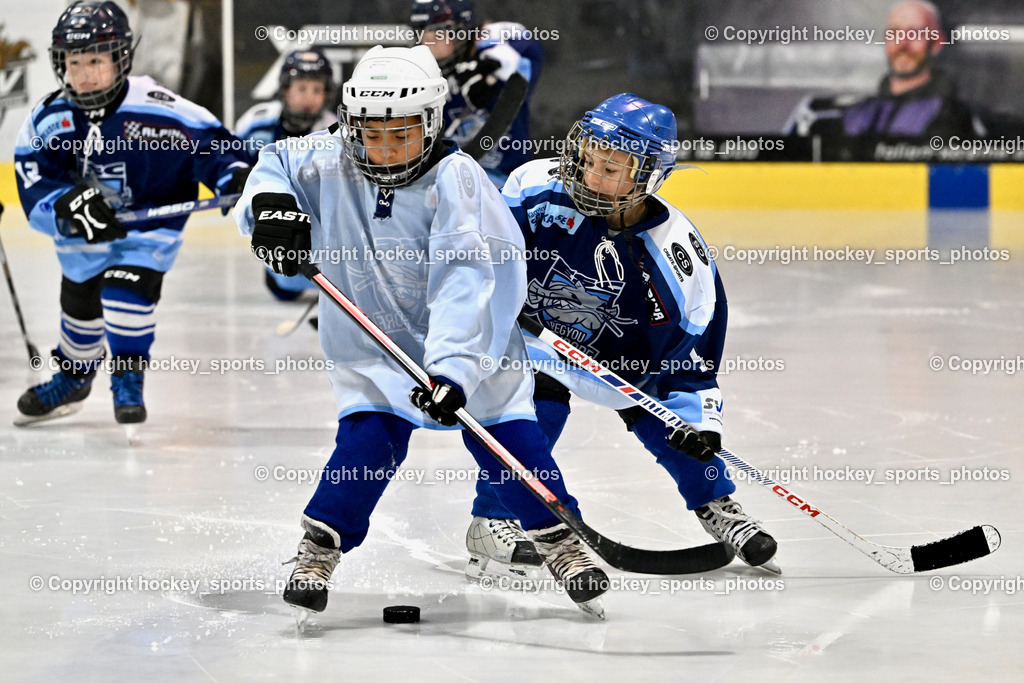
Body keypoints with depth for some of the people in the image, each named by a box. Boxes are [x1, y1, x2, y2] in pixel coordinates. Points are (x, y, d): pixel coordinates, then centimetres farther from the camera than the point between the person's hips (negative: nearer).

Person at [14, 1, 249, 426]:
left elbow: (208, 142, -20)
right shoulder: (49, 120, -19)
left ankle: (128, 381, -2)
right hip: (81, 231, 4)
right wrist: (69, 204, -39)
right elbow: (34, 187, -21)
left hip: (151, 218, -4)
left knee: (127, 286, -23)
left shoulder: (157, 111, -28)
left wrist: (236, 177, -36)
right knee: (79, 297, 19)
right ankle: (73, 377, 46)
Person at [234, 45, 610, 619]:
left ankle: (558, 538, 11)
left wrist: (450, 367, -42)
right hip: (372, 336, 2)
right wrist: (272, 202, -17)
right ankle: (320, 545, -3)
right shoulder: (333, 161, -12)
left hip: (467, 336, -2)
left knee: (507, 429, -6)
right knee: (369, 435, -15)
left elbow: (463, 278, -32)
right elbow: (280, 163, 8)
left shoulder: (454, 178, -25)